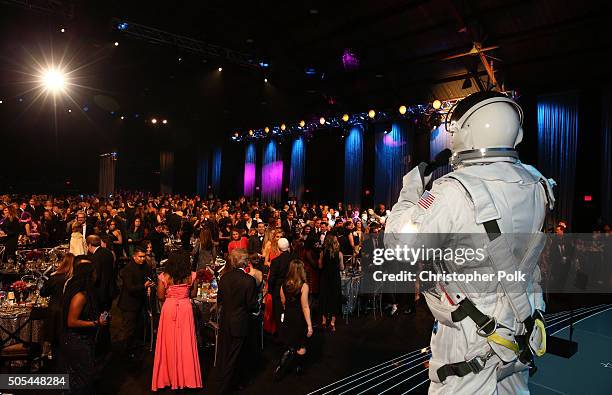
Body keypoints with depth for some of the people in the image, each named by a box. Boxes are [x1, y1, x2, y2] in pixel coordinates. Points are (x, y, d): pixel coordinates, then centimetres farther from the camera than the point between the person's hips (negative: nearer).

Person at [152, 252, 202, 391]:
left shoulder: (166, 277, -8)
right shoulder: (190, 276, -5)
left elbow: (160, 296, -1)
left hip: (169, 309, -1)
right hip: (185, 308, 1)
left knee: (170, 342, 10)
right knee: (185, 342, 10)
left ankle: (170, 376, 20)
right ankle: (186, 376, 20)